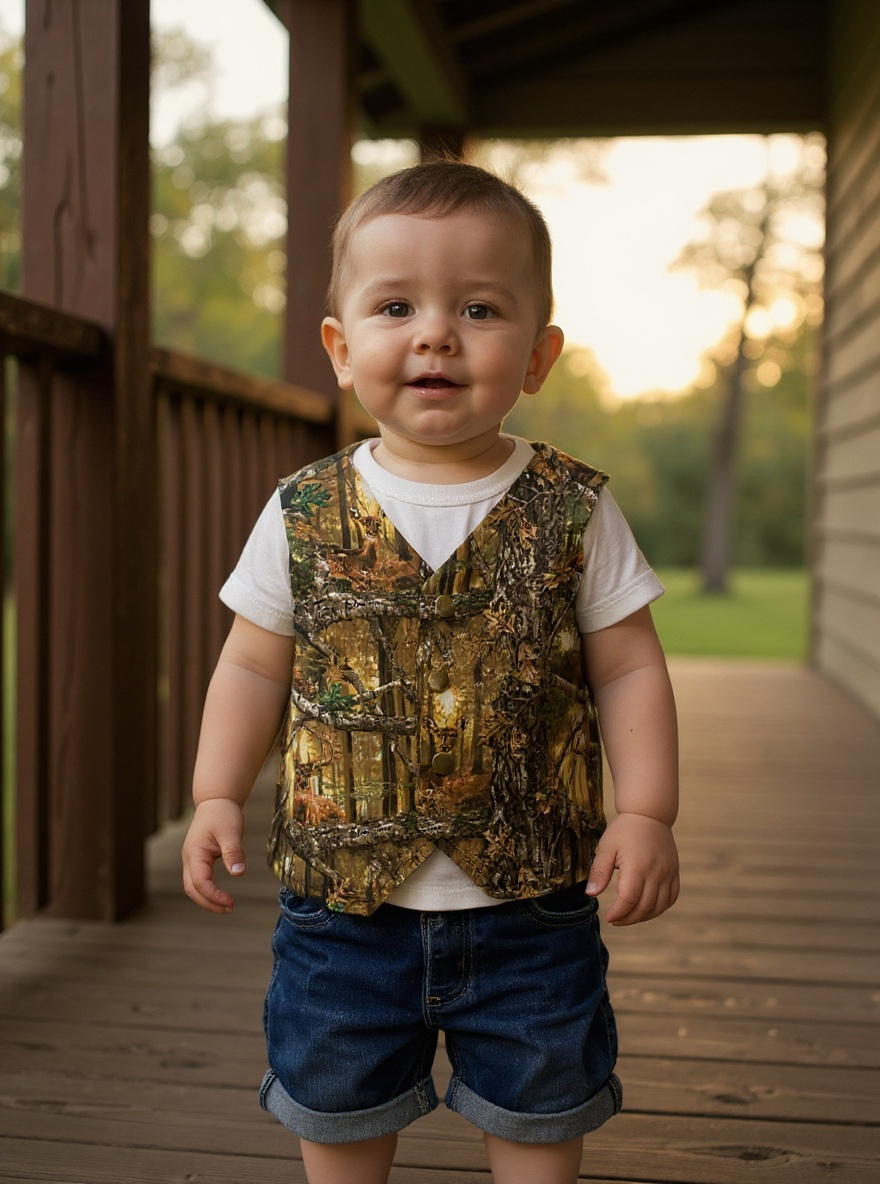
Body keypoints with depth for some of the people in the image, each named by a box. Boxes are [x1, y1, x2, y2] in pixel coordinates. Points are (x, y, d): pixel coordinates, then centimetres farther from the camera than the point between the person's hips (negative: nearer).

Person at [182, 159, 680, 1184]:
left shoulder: (574, 512, -6)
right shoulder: (302, 514, -4)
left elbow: (628, 671, -2)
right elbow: (255, 668, 5)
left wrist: (646, 813, -10)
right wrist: (217, 797, -3)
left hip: (531, 904, -1)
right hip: (344, 897, 1)